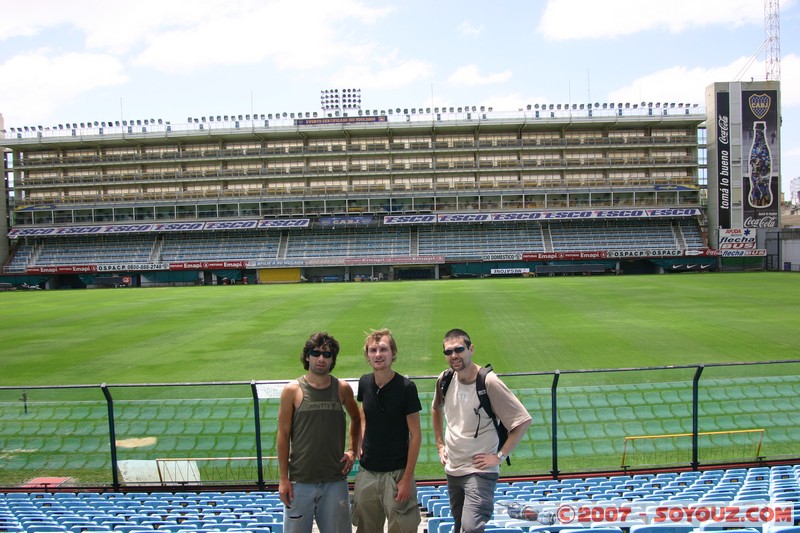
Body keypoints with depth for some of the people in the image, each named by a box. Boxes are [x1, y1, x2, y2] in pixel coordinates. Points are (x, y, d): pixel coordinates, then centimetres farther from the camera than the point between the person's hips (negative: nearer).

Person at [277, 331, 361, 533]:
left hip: (335, 480, 2)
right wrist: (283, 478, -5)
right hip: (300, 480, -2)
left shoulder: (342, 388, 2)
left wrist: (352, 450, 10)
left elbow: (356, 418, 21)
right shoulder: (293, 390, -5)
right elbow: (283, 435, -3)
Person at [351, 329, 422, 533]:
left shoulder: (406, 387, -14)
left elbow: (415, 435, -11)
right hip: (367, 471, 5)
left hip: (396, 472, -4)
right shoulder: (365, 382, -1)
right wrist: (361, 445, 6)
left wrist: (407, 478, -13)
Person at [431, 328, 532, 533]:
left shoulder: (488, 382, -17)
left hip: (480, 471, -6)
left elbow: (523, 421, -14)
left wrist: (499, 456, -14)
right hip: (452, 470, 6)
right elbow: (436, 409, 22)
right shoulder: (445, 379, 0)